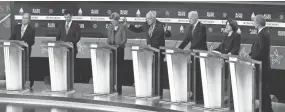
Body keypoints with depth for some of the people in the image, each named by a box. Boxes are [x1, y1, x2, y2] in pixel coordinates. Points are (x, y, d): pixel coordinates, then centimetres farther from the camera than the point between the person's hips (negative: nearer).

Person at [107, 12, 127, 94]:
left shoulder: (122, 27, -2)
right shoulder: (110, 28, 12)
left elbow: (124, 39, -5)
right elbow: (109, 38, 16)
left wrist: (119, 44, -21)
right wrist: (108, 43, -5)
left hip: (119, 50, -4)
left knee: (119, 69, -2)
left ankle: (119, 88, 1)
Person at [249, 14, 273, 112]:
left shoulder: (262, 34, -20)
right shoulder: (265, 32, 11)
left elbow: (261, 51, -24)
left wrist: (252, 57, -14)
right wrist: (251, 54, 6)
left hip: (261, 65, -10)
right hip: (263, 64, 10)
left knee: (263, 87, -4)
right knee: (263, 87, 14)